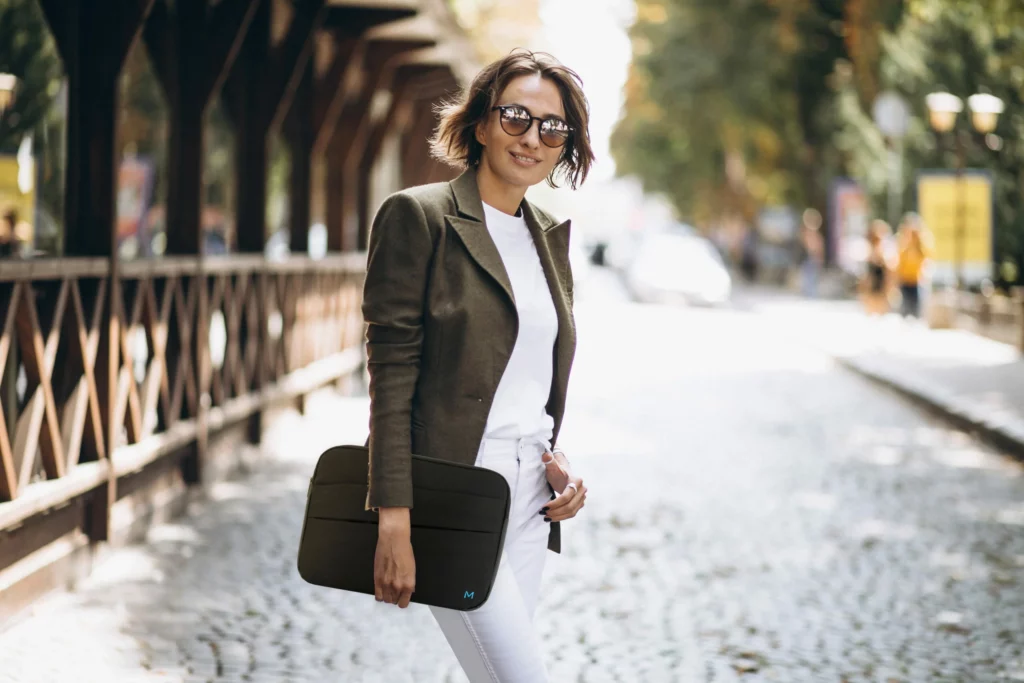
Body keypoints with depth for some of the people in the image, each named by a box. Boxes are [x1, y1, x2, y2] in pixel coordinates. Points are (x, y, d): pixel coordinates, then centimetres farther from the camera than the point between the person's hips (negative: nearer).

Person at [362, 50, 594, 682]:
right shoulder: (420, 217, -7)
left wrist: (556, 462, 4)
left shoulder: (550, 238, 14)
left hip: (527, 499, 7)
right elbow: (391, 374, -12)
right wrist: (394, 522, -18)